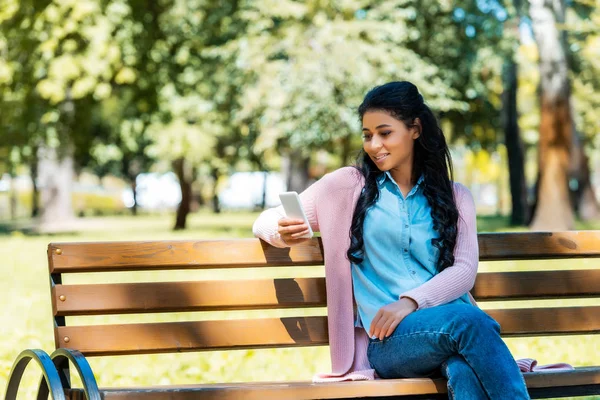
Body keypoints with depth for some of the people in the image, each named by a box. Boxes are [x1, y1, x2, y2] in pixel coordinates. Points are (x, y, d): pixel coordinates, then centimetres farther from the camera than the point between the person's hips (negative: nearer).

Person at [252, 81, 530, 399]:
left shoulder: (455, 197, 19)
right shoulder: (348, 186, 14)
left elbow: (465, 270, 5)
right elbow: (265, 221, 17)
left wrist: (411, 302, -14)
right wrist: (283, 234, -9)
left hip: (451, 321, 2)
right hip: (386, 339, -2)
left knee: (465, 370, -39)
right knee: (468, 321, -36)